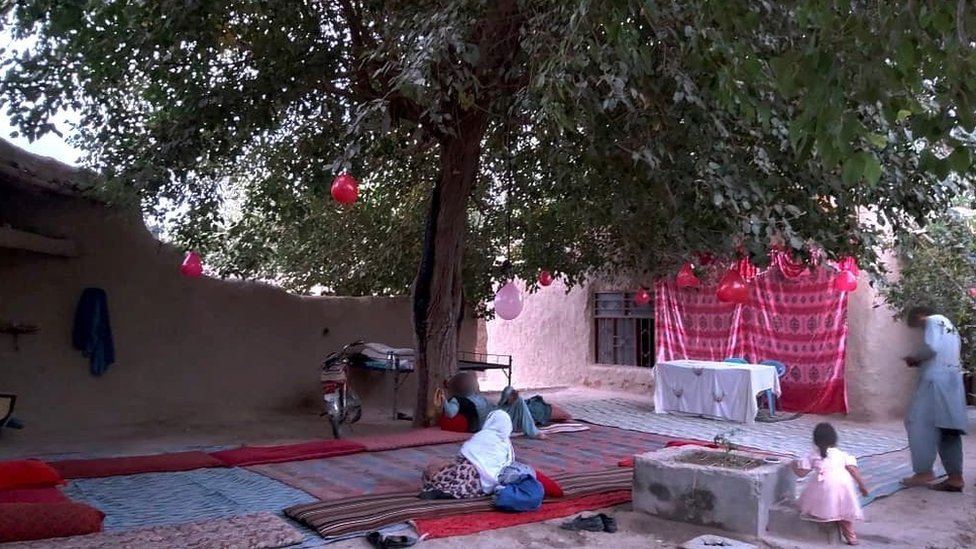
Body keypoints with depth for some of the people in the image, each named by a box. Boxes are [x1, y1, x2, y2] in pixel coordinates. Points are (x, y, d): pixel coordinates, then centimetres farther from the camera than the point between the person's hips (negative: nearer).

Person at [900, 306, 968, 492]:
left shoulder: (933, 321, -2)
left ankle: (924, 472, -7)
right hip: (952, 380, 9)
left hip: (937, 380, -9)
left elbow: (931, 347, -17)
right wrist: (920, 362, 14)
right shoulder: (949, 326, 27)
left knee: (920, 423, -6)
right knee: (948, 430, 8)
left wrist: (914, 357, -2)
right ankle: (955, 478, 8)